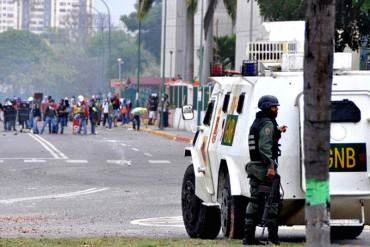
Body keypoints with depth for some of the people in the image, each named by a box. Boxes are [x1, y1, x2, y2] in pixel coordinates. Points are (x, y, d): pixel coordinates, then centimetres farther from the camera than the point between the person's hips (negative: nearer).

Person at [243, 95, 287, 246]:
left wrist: (278, 132, 21)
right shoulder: (267, 123, -11)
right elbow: (265, 147, -22)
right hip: (264, 168, -9)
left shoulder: (257, 123, 19)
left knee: (255, 202, 9)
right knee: (273, 201, -6)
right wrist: (270, 166, -26)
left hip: (254, 167, 9)